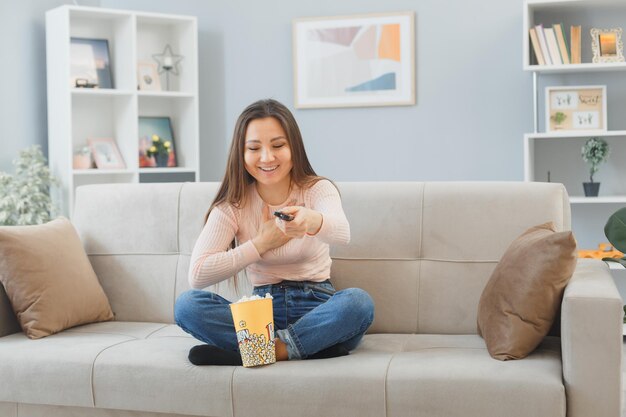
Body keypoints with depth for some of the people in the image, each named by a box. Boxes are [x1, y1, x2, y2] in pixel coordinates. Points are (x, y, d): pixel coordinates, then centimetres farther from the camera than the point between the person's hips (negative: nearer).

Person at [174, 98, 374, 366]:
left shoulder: (318, 190, -2)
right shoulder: (233, 204, 2)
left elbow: (342, 233, -28)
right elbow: (197, 275, -10)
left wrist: (312, 221, -51)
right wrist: (261, 244, -11)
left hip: (316, 309, -2)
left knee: (358, 301, -33)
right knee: (187, 304, -24)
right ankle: (315, 344, -28)